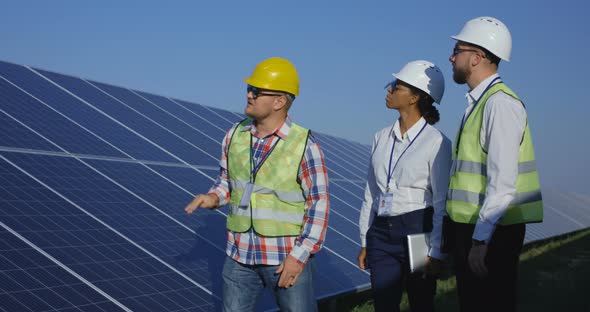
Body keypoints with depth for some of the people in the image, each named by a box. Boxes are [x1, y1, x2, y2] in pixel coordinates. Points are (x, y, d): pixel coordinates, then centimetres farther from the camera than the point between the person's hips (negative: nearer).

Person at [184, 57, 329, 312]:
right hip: (241, 255, 5)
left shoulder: (304, 145, -13)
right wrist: (214, 197, -6)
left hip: (288, 257, -4)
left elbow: (319, 204, -11)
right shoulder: (235, 135, 2)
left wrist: (300, 255, -15)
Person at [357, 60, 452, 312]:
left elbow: (442, 203, -9)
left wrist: (435, 252, -12)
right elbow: (371, 194, 12)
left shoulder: (436, 142, -8)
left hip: (417, 230, -5)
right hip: (381, 232, 5)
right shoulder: (382, 138, 9)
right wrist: (364, 242, 11)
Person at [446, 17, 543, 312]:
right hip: (472, 228, 9)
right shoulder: (478, 103, 13)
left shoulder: (500, 103, -16)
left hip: (491, 233, -9)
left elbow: (502, 181, -22)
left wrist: (482, 239, -22)